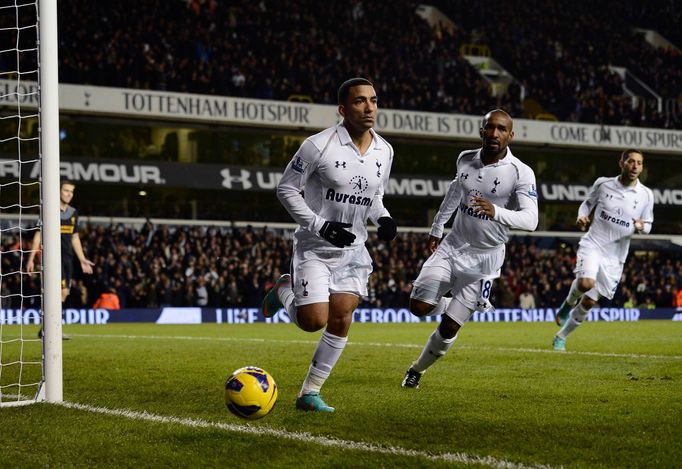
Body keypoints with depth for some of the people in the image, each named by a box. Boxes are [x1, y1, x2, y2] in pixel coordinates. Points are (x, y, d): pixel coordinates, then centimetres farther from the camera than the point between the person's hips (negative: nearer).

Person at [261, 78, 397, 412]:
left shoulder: (384, 151, 2)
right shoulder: (319, 146, -17)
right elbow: (286, 189, -10)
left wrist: (384, 219, -5)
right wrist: (320, 226, -20)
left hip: (353, 249, 5)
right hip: (314, 247, -5)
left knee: (341, 320, -4)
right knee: (314, 321, -13)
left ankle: (310, 393, 9)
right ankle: (284, 291, 22)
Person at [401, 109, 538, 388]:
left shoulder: (520, 173, -18)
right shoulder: (466, 160, -1)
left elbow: (530, 219, -29)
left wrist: (496, 212, -48)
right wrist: (437, 227, 30)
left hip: (484, 258, -4)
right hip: (453, 247, 4)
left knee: (449, 326, -3)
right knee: (419, 307, -10)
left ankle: (418, 369, 23)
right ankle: (461, 306, 22)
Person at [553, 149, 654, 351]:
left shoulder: (646, 195, -1)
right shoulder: (603, 183, -3)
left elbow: (648, 224, 9)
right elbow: (587, 203, 14)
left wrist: (641, 226, -15)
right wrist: (582, 217, -8)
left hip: (615, 256, 2)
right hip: (592, 244, -2)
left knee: (589, 301, 5)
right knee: (586, 283, -31)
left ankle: (561, 337, 24)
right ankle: (568, 304, 4)